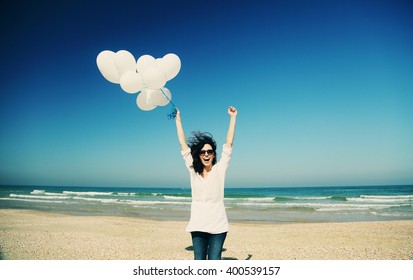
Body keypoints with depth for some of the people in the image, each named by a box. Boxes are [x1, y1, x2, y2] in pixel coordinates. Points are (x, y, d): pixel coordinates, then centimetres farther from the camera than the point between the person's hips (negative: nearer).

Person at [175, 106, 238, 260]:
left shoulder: (219, 169, 0)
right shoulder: (193, 170, 3)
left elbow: (229, 143, -1)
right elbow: (183, 144, 5)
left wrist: (233, 117, 0)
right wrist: (178, 119, 9)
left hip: (218, 226, -1)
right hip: (197, 225, 2)